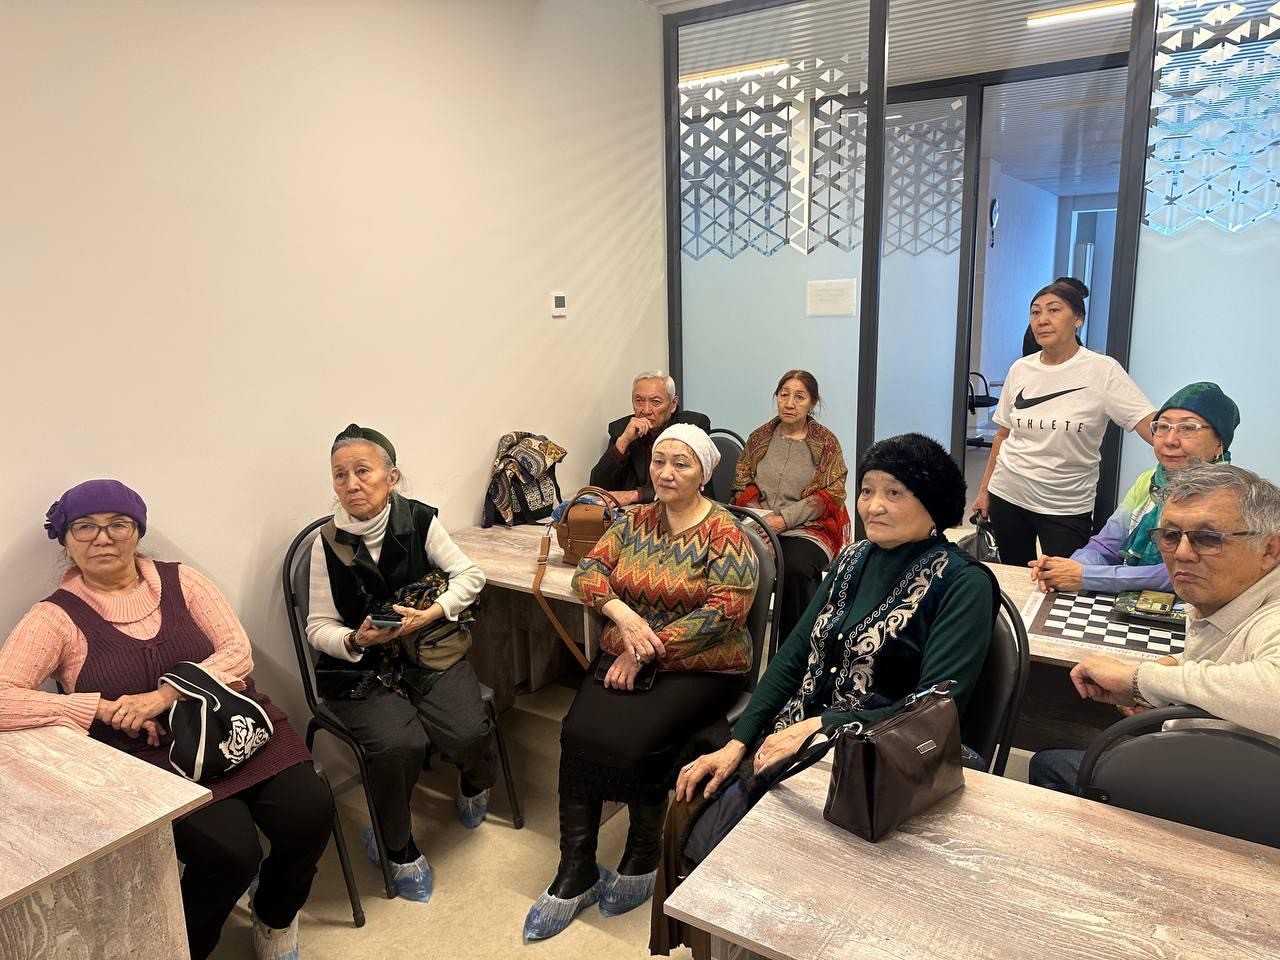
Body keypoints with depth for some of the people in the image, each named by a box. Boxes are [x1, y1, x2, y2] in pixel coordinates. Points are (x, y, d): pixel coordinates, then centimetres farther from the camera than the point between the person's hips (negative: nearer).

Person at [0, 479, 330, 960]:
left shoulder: (180, 580, 6)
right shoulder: (55, 617, -1)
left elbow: (238, 652, -2)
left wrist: (162, 696, -16)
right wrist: (106, 709, -19)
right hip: (150, 759, -2)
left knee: (308, 812, -18)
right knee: (230, 849, -26)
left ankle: (275, 918, 16)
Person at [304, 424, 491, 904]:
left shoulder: (420, 521, -6)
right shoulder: (328, 543, -6)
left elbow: (469, 575, 0)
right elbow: (318, 627, -2)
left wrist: (430, 614, -16)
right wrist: (357, 639, -23)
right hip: (359, 670, -1)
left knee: (469, 733, -21)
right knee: (400, 743, -27)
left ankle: (474, 784, 20)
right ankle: (396, 847, 5)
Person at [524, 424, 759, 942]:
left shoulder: (725, 535, -8)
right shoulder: (635, 520, 9)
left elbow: (724, 611, -18)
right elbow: (589, 570, 1)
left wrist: (648, 650, -19)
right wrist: (624, 614, -19)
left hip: (699, 668, -4)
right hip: (624, 659, 5)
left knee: (638, 742, -26)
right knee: (578, 732, -20)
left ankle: (642, 861, 3)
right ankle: (576, 873, -5)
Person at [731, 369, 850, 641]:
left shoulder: (826, 443, 5)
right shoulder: (759, 438, 15)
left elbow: (829, 496, -3)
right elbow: (742, 487, 13)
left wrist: (783, 519, -14)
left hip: (808, 528, -2)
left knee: (794, 567, -35)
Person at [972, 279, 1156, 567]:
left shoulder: (1102, 371, -10)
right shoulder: (1020, 369, 3)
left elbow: (1150, 425, -18)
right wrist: (984, 489, 9)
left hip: (1067, 507, -3)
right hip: (1006, 495, 4)